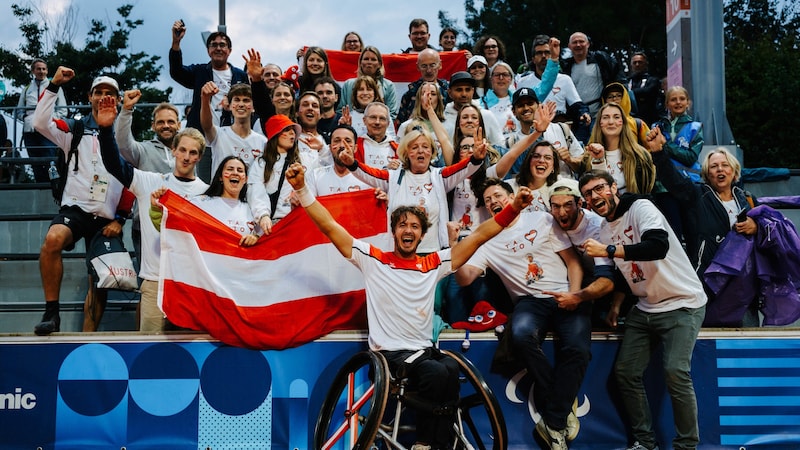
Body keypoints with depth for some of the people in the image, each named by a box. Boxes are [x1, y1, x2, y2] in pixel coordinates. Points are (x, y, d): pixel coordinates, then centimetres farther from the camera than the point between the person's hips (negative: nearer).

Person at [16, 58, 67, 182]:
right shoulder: (27, 89, 16)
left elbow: (63, 111, 6)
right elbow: (19, 111, 19)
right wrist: (27, 118, 0)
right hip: (29, 130, 3)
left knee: (49, 164, -11)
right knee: (36, 166, 4)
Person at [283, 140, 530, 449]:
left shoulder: (433, 264, 10)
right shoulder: (374, 260, 3)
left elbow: (478, 236, 9)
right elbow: (329, 226, -2)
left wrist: (513, 208, 1)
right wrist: (301, 189, -10)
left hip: (425, 350, 4)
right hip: (390, 353, -4)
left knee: (452, 371, -29)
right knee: (438, 373, -31)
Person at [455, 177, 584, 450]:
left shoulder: (541, 220, 9)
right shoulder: (487, 240, 12)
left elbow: (572, 260, 7)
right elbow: (464, 278, -1)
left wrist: (574, 294, -10)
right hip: (530, 301, 1)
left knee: (577, 348, -29)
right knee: (521, 335, -34)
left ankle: (554, 423, -14)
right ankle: (563, 409, -14)